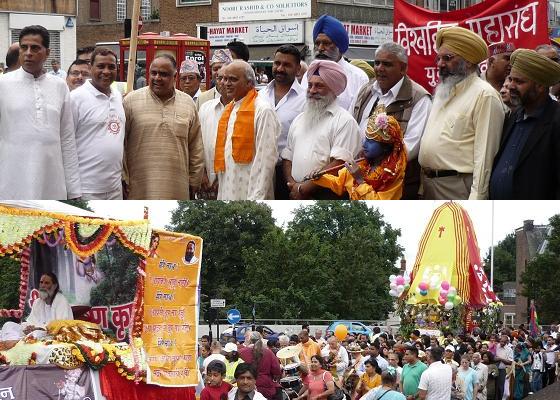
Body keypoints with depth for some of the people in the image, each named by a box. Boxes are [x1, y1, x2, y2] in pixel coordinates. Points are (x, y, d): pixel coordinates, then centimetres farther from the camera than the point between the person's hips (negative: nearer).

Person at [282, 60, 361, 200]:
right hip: (297, 196, 6)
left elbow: (339, 163, -13)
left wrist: (304, 188, -12)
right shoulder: (299, 119, 18)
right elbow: (287, 158, 16)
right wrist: (293, 186, -3)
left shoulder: (344, 121, -4)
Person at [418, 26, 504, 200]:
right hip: (429, 183, 8)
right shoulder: (442, 91, 18)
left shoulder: (485, 95, -10)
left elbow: (485, 153, -16)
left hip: (458, 188, -8)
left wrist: (476, 198, -21)